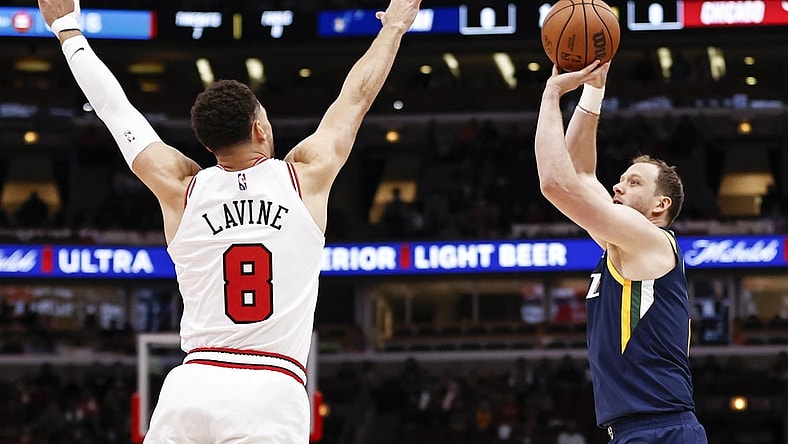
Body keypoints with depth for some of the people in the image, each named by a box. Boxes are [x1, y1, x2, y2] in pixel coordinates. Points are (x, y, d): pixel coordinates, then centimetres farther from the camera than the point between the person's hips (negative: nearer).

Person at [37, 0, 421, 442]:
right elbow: (357, 97, 22)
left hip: (190, 388, 2)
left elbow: (115, 107, 23)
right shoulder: (307, 177, 7)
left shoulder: (179, 189, 10)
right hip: (273, 394, -2)